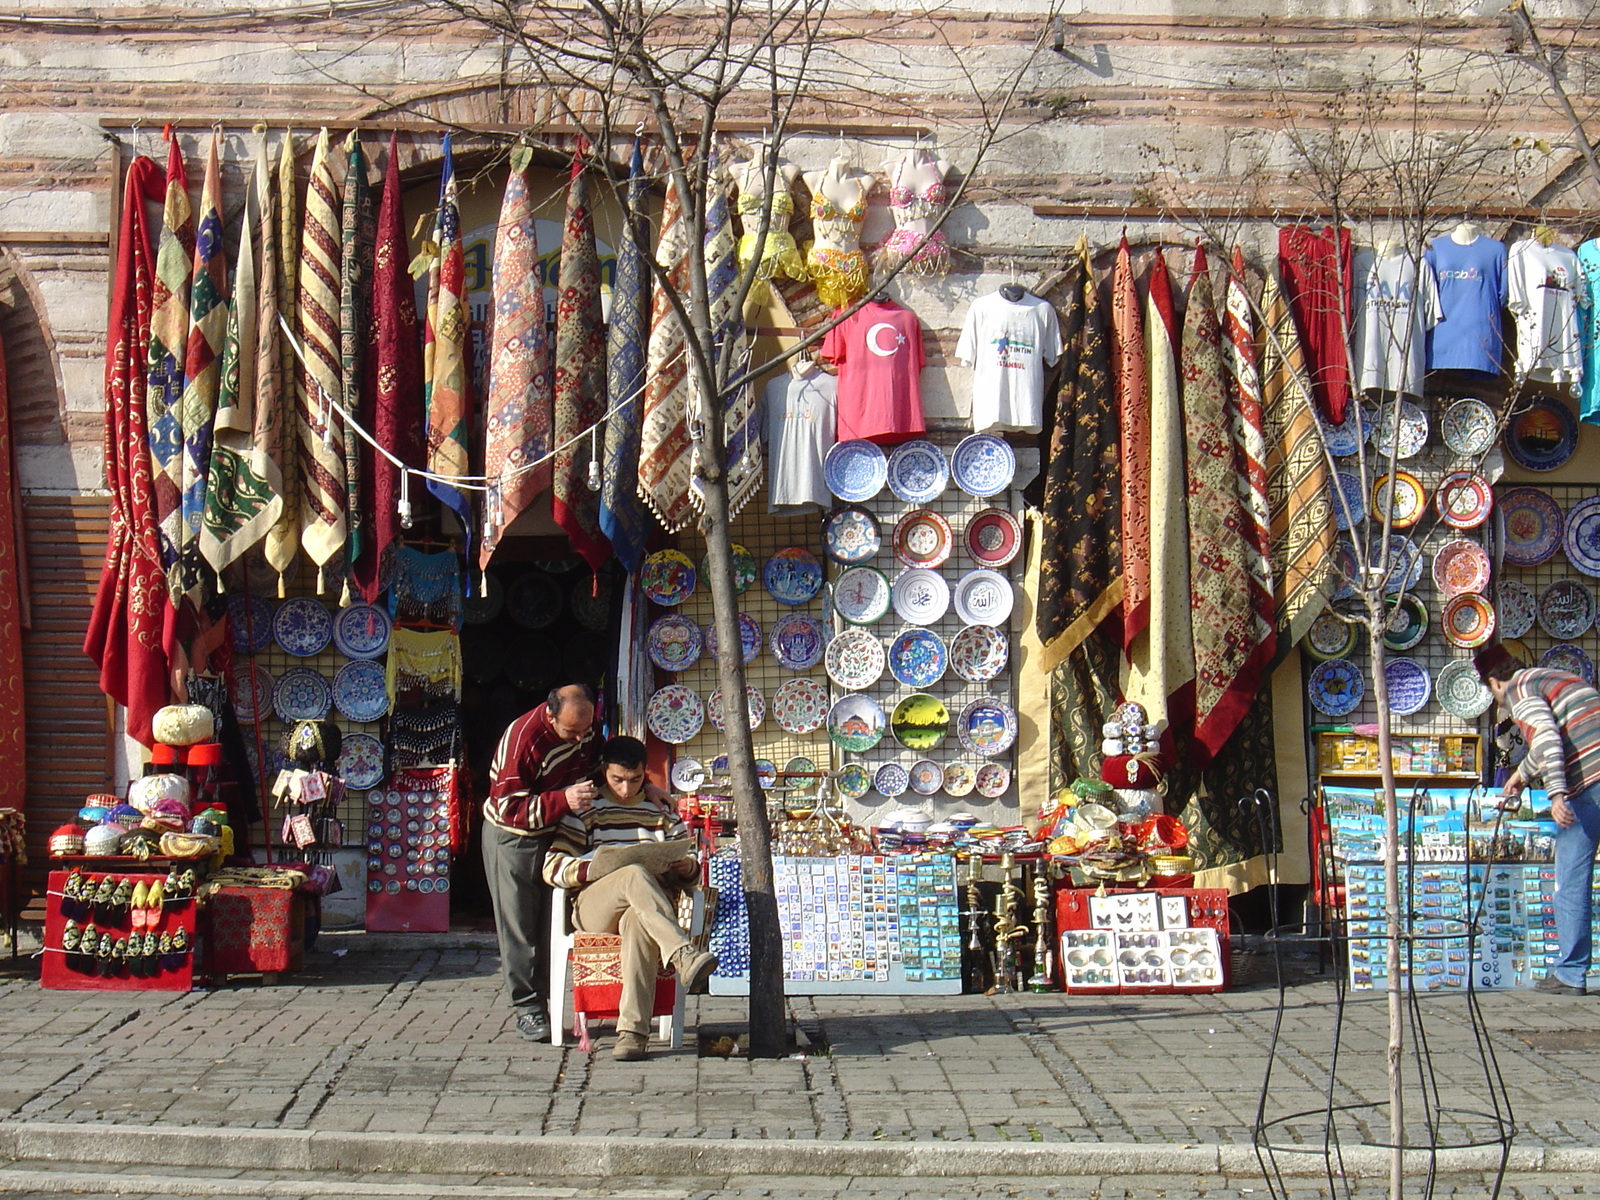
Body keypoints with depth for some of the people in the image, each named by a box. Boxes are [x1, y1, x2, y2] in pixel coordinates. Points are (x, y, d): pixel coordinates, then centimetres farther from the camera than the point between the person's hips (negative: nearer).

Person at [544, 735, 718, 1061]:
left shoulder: (662, 811, 22)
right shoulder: (585, 811, 13)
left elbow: (684, 871, 20)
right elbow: (553, 868, 2)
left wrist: (688, 869, -6)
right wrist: (593, 869, -18)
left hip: (653, 907, 1)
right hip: (592, 909, -1)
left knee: (637, 921, -39)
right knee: (636, 875, -36)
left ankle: (633, 1030, -45)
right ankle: (684, 957, -50)